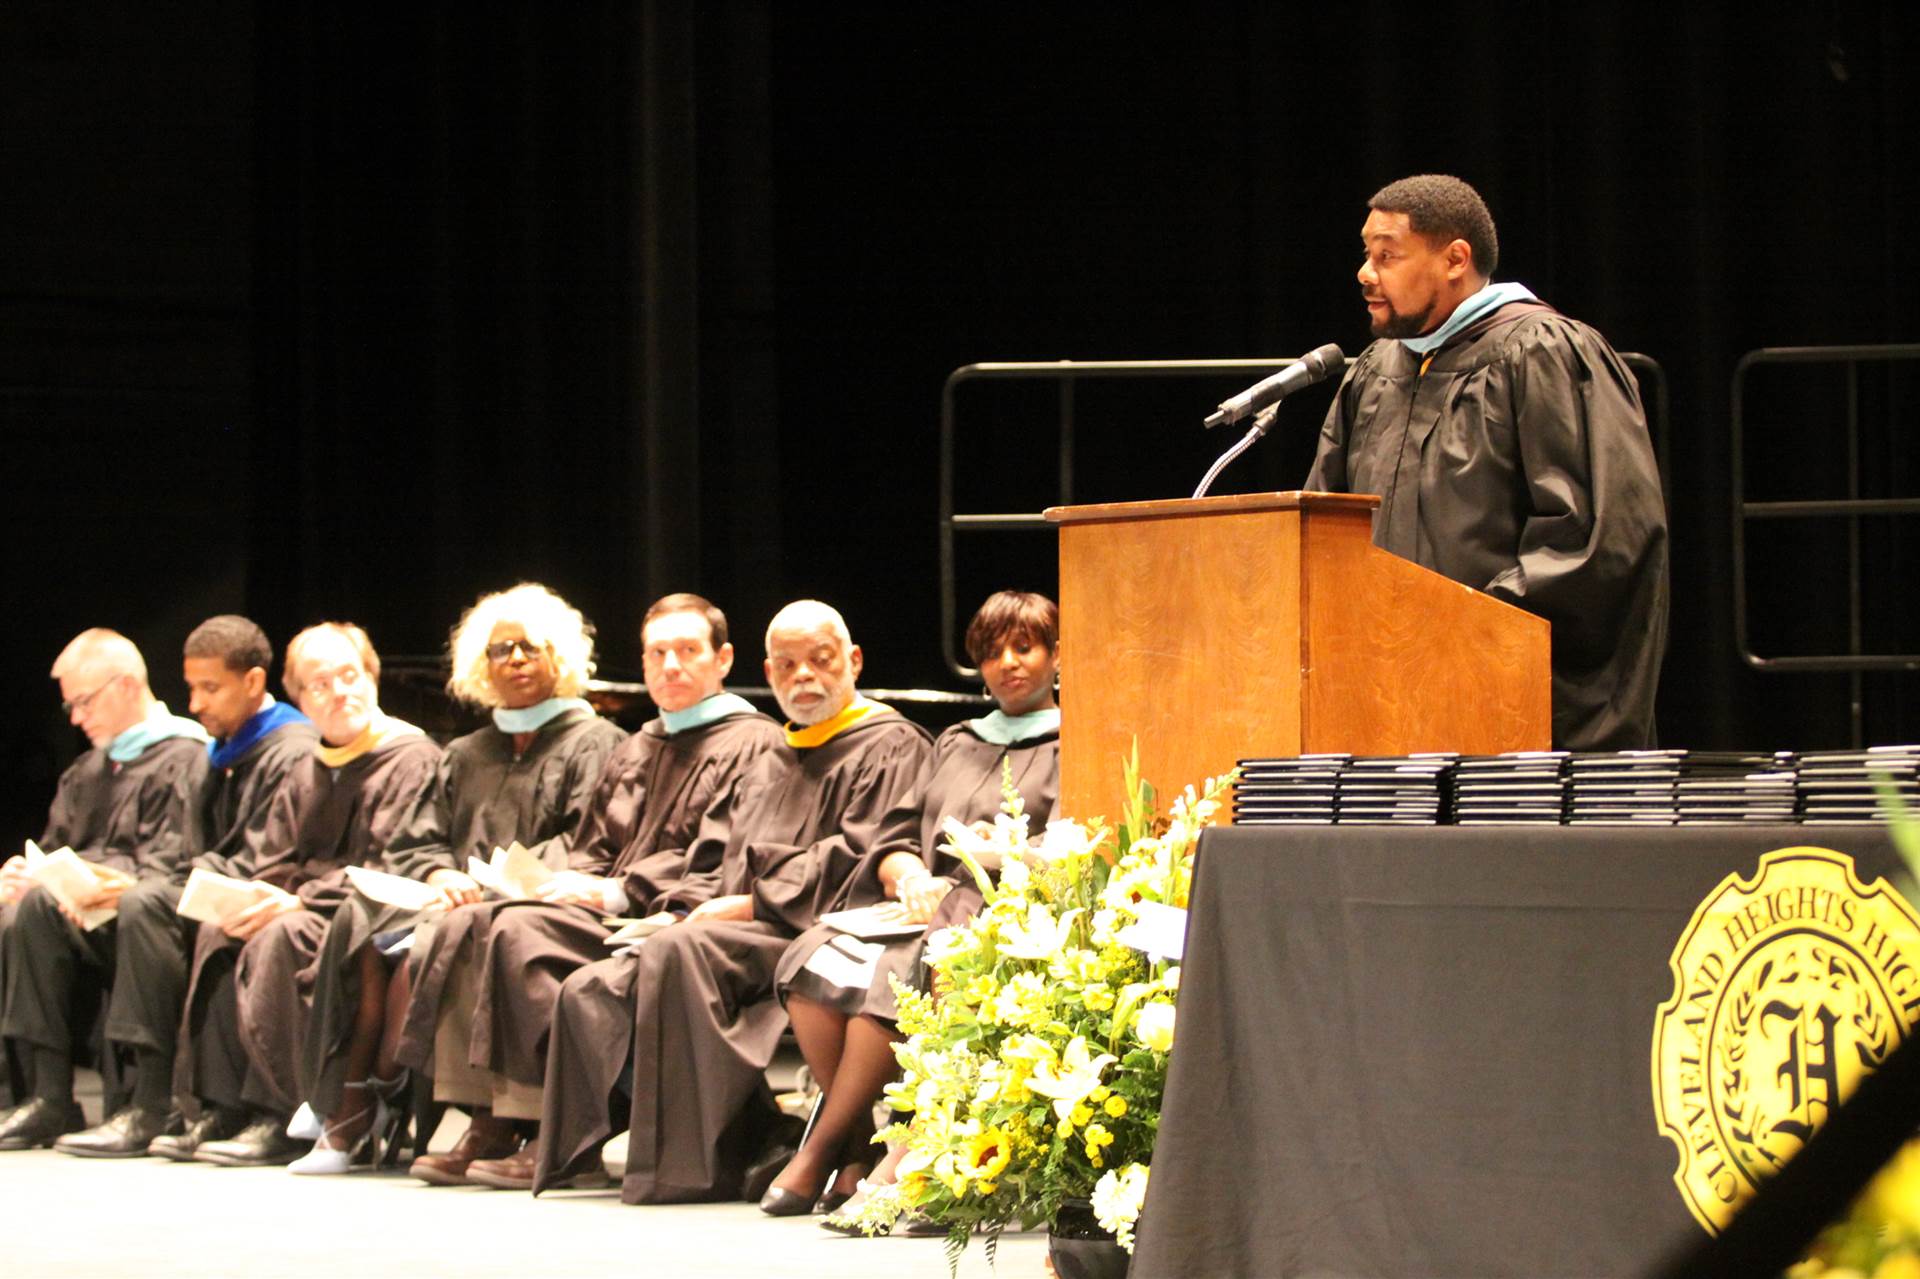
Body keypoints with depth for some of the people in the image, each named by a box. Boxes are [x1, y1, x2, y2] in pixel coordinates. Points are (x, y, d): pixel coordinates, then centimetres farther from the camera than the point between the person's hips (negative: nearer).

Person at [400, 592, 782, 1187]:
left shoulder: (750, 744, -2)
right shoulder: (637, 751, 25)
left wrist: (615, 893, -17)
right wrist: (574, 882, -1)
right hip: (616, 915, 8)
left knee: (521, 931, -28)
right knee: (466, 926, -12)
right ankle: (487, 1126, -18)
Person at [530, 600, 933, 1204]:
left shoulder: (888, 747, 2)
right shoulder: (773, 765, 30)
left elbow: (858, 859, -11)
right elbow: (714, 856, 26)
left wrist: (750, 905, -14)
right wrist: (684, 906, 3)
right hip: (725, 934, 9)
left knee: (679, 951, -35)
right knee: (590, 992, -12)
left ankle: (693, 1166, -34)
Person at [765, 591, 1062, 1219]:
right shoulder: (956, 744, 28)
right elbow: (894, 840, 19)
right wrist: (909, 874, -3)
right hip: (927, 910, 6)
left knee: (894, 975, -34)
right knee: (815, 957, -25)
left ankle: (821, 1154, -22)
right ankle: (861, 1145, -22)